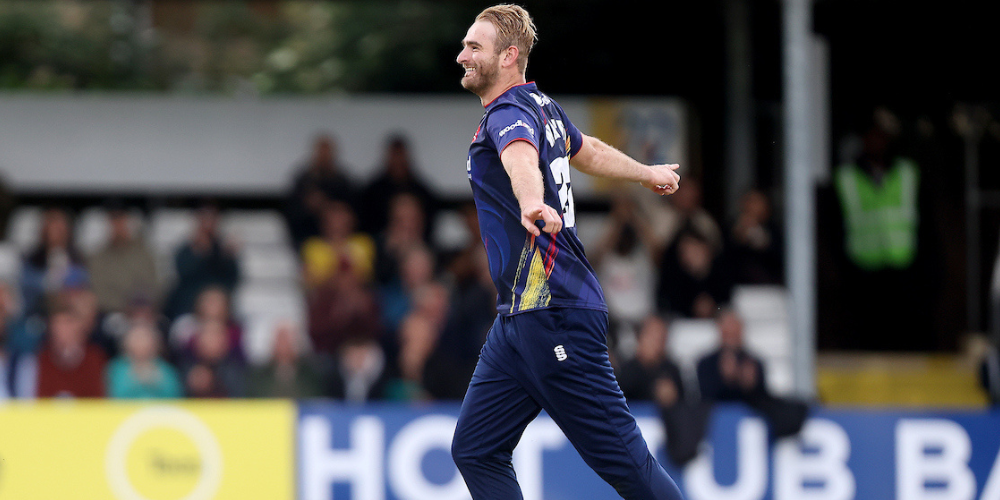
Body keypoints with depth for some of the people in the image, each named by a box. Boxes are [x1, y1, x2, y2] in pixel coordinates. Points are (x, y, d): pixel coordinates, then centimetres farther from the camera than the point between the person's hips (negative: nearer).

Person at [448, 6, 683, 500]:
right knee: (475, 451, 5)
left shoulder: (511, 112, -13)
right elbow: (587, 150, 35)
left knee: (623, 459, -8)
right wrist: (645, 173, 54)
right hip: (517, 318, 10)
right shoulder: (542, 107, 16)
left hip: (554, 311, -10)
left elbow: (522, 160, -37)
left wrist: (532, 205, -59)